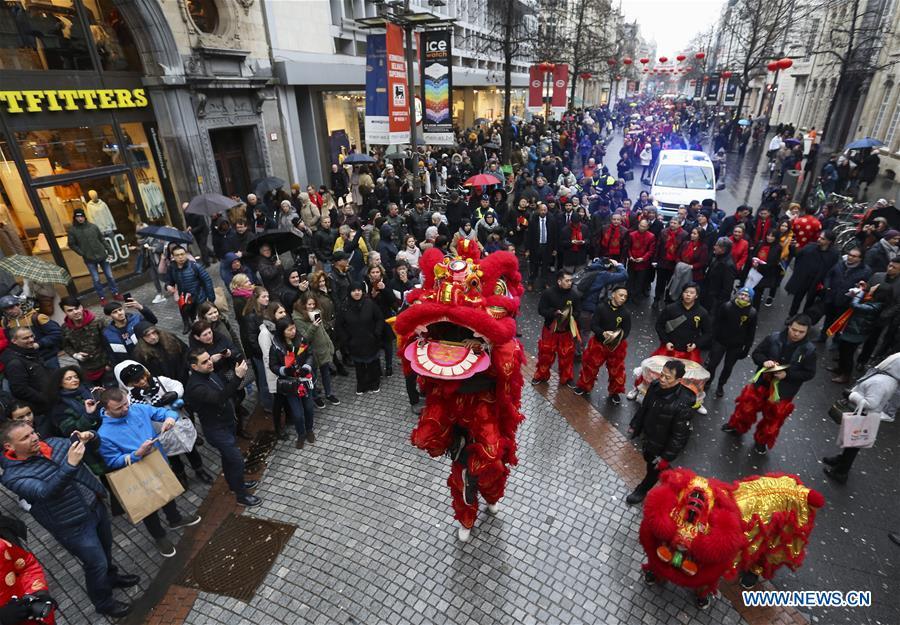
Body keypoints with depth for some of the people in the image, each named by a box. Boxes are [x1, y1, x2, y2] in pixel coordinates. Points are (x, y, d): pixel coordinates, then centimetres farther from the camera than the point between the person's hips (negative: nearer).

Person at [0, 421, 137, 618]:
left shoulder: (53, 443, -4)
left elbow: (93, 445, 6)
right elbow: (45, 492, -36)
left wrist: (89, 437, -17)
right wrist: (70, 464, -48)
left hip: (96, 505, 6)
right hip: (74, 525, -6)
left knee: (105, 547, 26)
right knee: (96, 563, 9)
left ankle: (110, 577, 54)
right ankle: (104, 603, 35)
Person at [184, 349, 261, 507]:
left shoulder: (210, 373, -3)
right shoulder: (195, 386, -31)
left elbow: (226, 387, 14)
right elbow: (219, 398, -46)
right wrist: (237, 377, -54)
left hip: (227, 423, 9)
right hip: (217, 430, -8)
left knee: (228, 456, 26)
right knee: (237, 461, -1)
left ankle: (235, 484, 47)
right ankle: (241, 495, 18)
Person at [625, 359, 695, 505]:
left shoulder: (683, 405, -37)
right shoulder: (655, 385, -19)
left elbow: (679, 436, -25)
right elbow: (644, 407, 1)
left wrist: (667, 457, -17)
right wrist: (635, 425, 12)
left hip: (662, 444, -6)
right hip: (649, 434, 6)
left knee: (655, 468, 18)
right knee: (647, 457, 29)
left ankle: (642, 491, 45)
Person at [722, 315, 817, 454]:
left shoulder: (809, 350, -14)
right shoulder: (774, 338, -13)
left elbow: (809, 373, -9)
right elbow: (756, 353, -3)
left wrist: (787, 374, -22)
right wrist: (764, 361, -24)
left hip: (783, 390, -1)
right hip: (762, 381, 1)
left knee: (773, 417, 14)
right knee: (747, 405, 14)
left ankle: (762, 441, 38)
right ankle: (737, 426, 42)